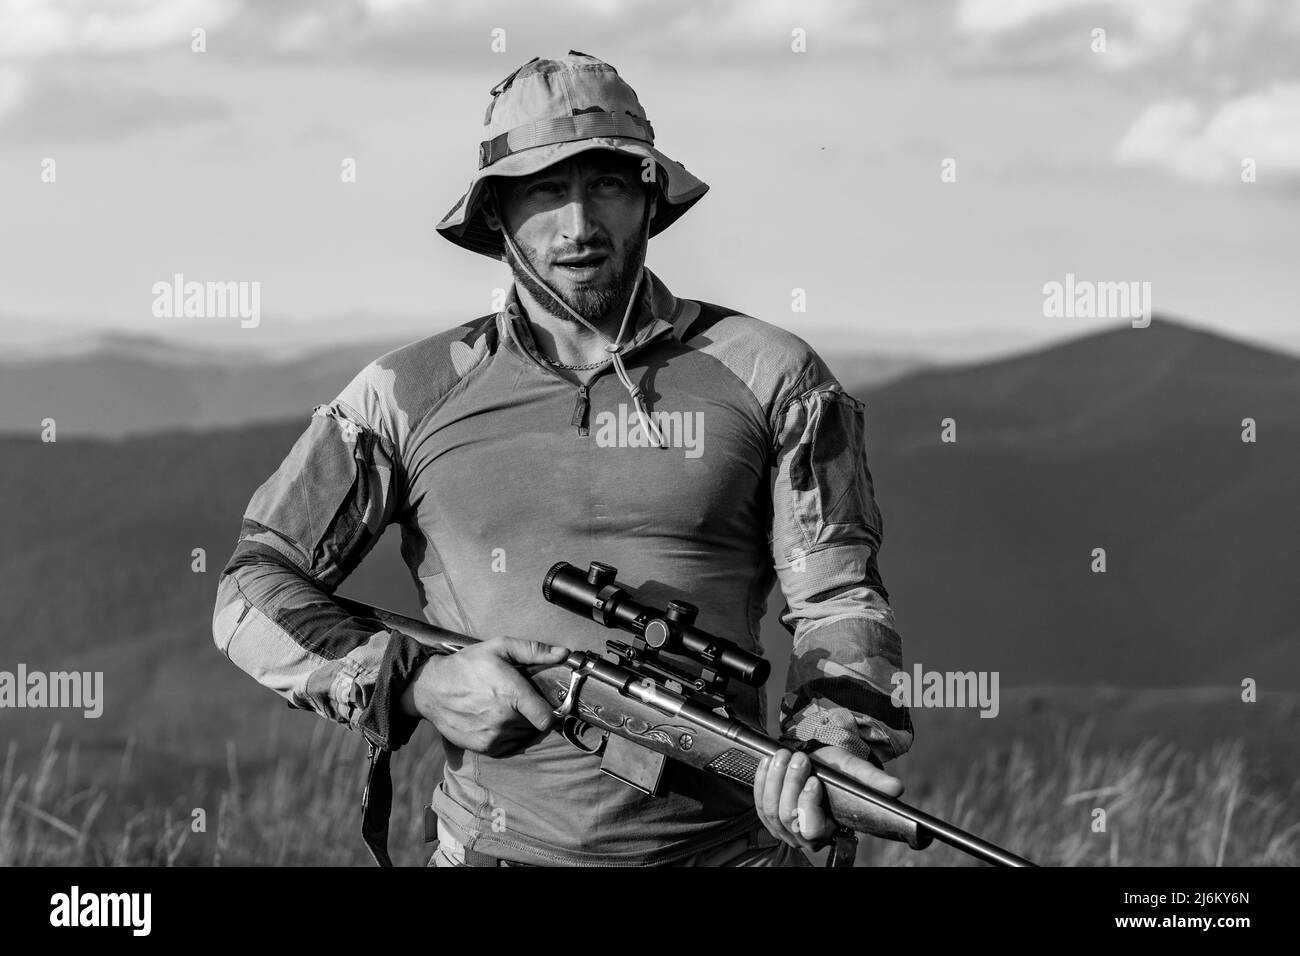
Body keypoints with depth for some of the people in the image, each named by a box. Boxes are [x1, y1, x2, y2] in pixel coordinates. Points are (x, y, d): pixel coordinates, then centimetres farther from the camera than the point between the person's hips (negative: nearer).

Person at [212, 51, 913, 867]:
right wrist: (414, 681, -9)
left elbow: (839, 601, 1)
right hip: (496, 845, 0)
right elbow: (253, 589, 6)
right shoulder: (413, 396, 4)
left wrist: (833, 741, -19)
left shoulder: (766, 378, 4)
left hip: (720, 842, 0)